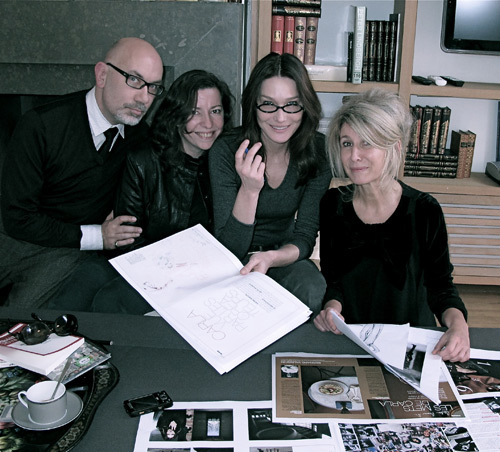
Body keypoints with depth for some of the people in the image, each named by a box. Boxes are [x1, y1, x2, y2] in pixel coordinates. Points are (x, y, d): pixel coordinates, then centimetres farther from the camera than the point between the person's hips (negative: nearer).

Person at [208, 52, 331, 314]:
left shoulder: (318, 152, -10)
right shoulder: (226, 152, -18)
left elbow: (305, 237, -9)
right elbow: (229, 249, -19)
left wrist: (271, 257, -32)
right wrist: (249, 190, -36)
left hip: (284, 256, 2)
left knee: (314, 292, -30)